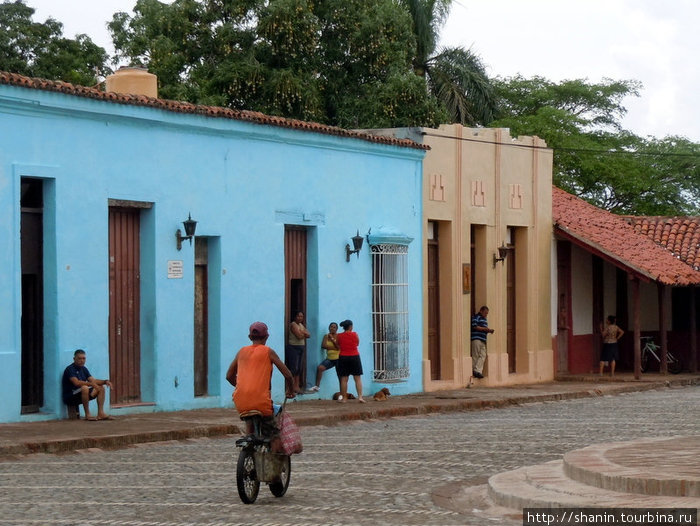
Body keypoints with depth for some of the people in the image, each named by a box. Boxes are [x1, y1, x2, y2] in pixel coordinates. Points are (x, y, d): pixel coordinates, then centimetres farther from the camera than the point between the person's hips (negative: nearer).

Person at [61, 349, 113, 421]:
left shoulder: (83, 369, 12)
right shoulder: (70, 369, -15)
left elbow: (93, 380, 7)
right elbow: (76, 383, -28)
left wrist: (105, 381, -10)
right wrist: (92, 384, -31)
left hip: (81, 395, 9)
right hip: (70, 397, -9)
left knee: (101, 388, 1)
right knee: (84, 388, -36)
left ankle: (100, 413, -7)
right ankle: (87, 415, -27)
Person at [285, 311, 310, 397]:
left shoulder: (301, 325, 17)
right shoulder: (293, 324, -11)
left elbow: (308, 334, 8)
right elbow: (299, 336, -20)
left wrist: (302, 333, -11)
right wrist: (304, 333, 0)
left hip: (301, 348, 9)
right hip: (293, 348, -9)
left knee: (299, 369, 8)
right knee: (293, 368, -12)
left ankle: (296, 387, 13)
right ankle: (289, 389, -12)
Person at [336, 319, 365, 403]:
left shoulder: (339, 336, -2)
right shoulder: (355, 334, -5)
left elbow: (338, 346, 7)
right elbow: (357, 343, 8)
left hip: (343, 357, 1)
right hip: (354, 357, -1)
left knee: (344, 379, 4)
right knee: (357, 378, 3)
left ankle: (344, 398, 5)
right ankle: (360, 396, -5)